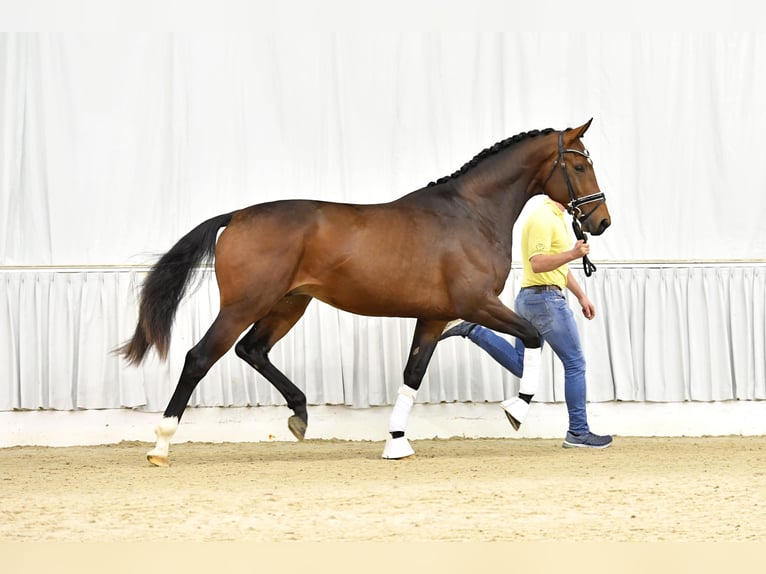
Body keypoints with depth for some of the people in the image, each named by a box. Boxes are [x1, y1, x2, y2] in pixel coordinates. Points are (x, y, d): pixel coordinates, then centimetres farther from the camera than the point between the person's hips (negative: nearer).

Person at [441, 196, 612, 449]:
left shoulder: (556, 218, 17)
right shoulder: (543, 219, -16)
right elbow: (537, 264, -24)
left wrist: (581, 296, 25)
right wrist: (572, 254, -35)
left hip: (528, 298, 10)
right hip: (546, 299, -10)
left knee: (522, 366, 14)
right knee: (575, 364, -1)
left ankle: (471, 329, 7)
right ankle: (578, 433, 5)